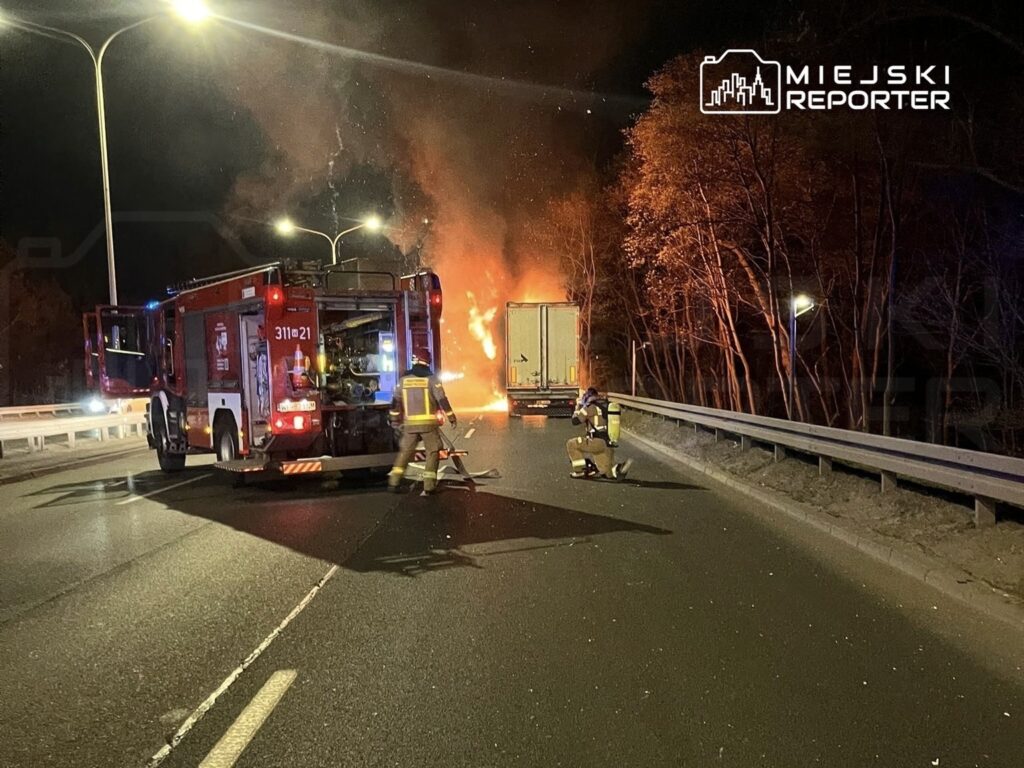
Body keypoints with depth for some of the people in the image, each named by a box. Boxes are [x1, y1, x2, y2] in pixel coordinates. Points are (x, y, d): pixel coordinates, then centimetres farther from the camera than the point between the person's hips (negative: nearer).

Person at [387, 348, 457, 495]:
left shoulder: (404, 379, 4)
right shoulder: (431, 378, -5)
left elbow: (396, 401, 8)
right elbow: (442, 400, -8)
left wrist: (394, 418, 19)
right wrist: (451, 417, -1)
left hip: (410, 423, 3)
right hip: (428, 423, -3)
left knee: (405, 451, 16)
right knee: (433, 452, 7)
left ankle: (393, 482, 11)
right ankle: (429, 486, 1)